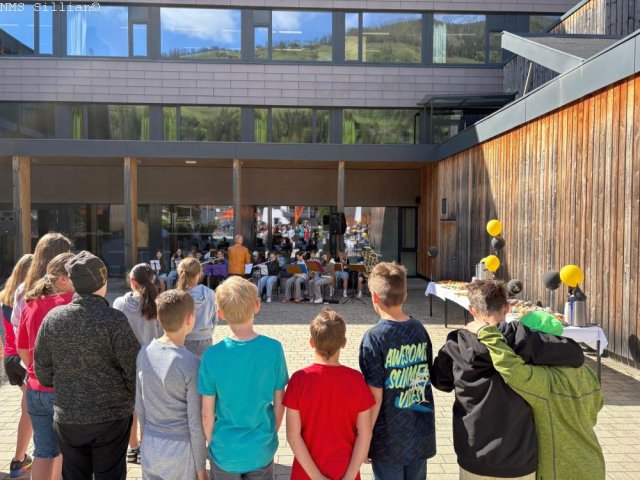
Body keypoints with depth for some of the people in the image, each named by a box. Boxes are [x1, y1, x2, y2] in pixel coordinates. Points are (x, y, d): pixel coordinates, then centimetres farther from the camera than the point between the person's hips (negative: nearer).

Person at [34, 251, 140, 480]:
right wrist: (135, 397, 2)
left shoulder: (53, 317, -5)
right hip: (111, 416, -4)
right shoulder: (114, 319, -18)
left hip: (66, 416, 4)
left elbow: (42, 369, 3)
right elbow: (134, 369, -16)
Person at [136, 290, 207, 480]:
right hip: (180, 449, -5)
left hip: (149, 446, 5)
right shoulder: (192, 364, -23)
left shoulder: (144, 353, -7)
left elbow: (139, 406, 4)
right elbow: (195, 424, -16)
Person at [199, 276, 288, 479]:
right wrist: (271, 434, 10)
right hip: (262, 450, 1)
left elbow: (207, 413, -10)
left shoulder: (212, 355, -19)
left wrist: (211, 443, 8)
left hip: (225, 451, 0)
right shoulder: (274, 348, -17)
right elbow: (279, 404, -7)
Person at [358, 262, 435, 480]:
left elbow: (375, 396, -18)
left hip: (389, 440, -4)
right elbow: (425, 379, 6)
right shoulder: (420, 330, -4)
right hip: (421, 436, 5)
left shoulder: (374, 337, -20)